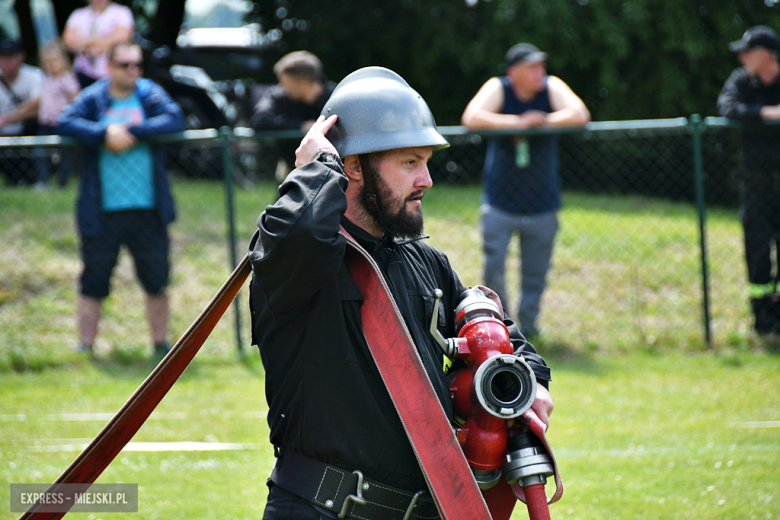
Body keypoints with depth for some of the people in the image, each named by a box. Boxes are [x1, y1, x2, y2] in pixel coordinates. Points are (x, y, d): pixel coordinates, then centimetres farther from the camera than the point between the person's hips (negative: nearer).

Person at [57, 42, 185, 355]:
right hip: (102, 212, -1)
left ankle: (161, 342, 19)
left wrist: (132, 132, -15)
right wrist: (105, 134, -19)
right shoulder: (92, 99, 4)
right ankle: (85, 346, 10)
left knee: (157, 281, 7)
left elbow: (175, 120, -8)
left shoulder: (151, 94, 7)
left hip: (147, 210, 1)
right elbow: (65, 123, -10)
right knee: (94, 282, 3)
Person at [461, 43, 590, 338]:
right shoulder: (498, 89, -7)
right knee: (492, 268, -5)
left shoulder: (552, 87, -3)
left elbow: (580, 115, -16)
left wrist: (544, 121, -24)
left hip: (541, 204, 1)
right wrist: (517, 122, -24)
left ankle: (527, 325, 24)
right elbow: (471, 118, -22)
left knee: (535, 275, 7)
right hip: (500, 203, -1)